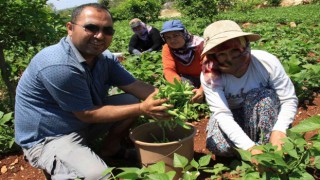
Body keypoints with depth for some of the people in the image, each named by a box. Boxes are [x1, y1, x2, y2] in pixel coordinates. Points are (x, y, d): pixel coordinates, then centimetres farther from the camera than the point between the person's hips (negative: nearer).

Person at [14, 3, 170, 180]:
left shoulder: (105, 58, -4)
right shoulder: (58, 66, -31)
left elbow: (135, 85, -5)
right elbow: (87, 114, -26)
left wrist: (163, 97, -25)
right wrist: (142, 109, -27)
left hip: (84, 124, 8)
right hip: (48, 138, -8)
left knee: (132, 100, 0)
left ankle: (110, 150, 16)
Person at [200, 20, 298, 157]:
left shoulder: (267, 62, -25)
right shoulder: (209, 76, -27)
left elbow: (289, 99, -20)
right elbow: (222, 114, -31)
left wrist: (279, 130, -38)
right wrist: (249, 147, -42)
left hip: (265, 116, 1)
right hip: (233, 118, 0)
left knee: (264, 95, -32)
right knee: (217, 145, -30)